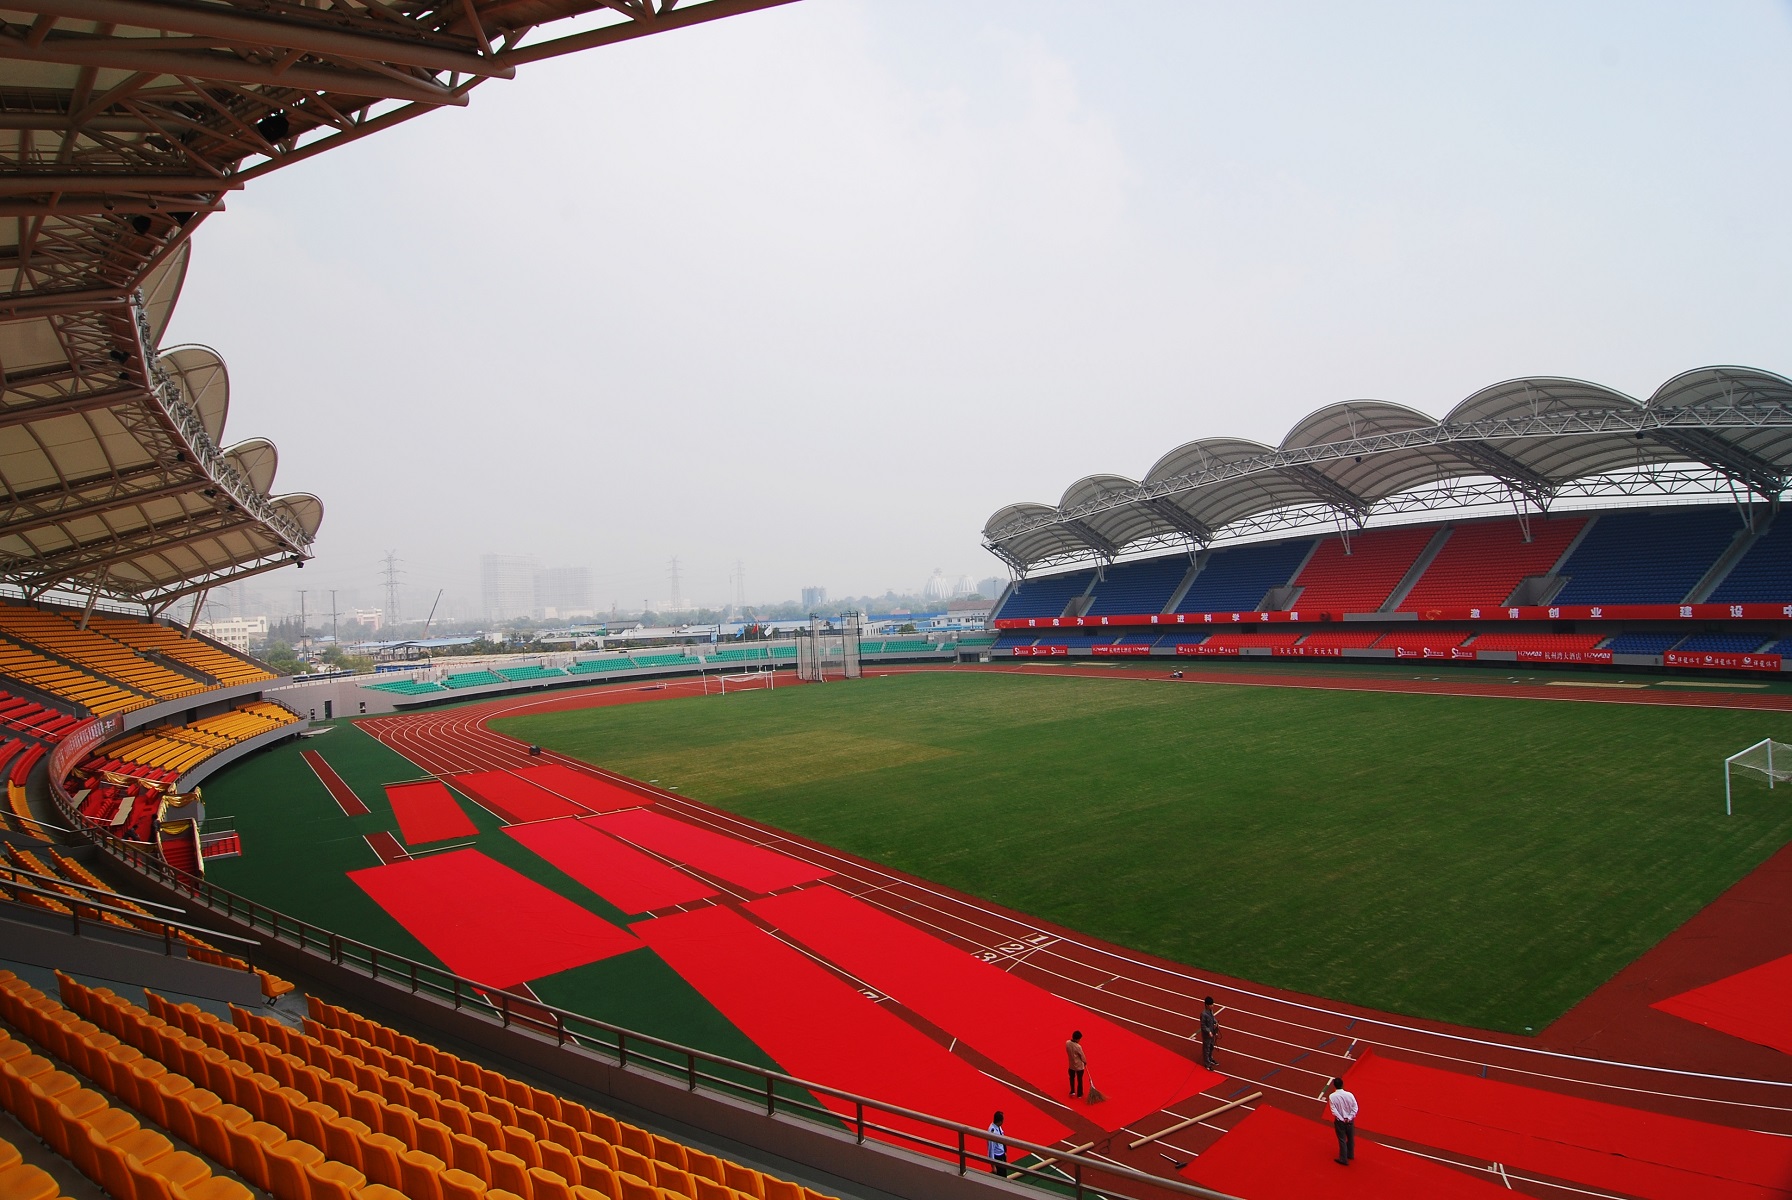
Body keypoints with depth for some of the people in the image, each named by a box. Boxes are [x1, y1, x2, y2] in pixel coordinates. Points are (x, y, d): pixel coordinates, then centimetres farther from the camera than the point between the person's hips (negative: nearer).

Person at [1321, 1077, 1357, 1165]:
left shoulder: (1331, 1096, -16)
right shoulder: (1349, 1095, -13)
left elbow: (1334, 1110, -16)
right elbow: (1355, 1107, -11)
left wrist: (1342, 1119, -10)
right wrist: (1349, 1118, -9)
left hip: (1339, 1121, -2)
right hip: (1350, 1121, 2)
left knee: (1342, 1140, 8)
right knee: (1351, 1138, 22)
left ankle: (1343, 1159, 12)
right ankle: (1350, 1155, 38)